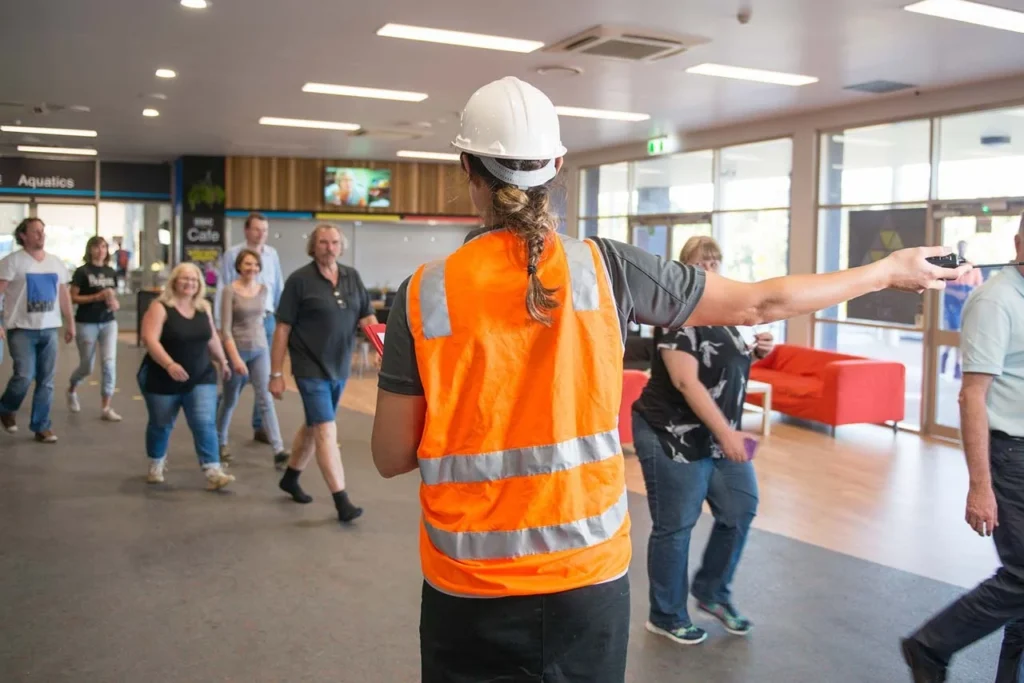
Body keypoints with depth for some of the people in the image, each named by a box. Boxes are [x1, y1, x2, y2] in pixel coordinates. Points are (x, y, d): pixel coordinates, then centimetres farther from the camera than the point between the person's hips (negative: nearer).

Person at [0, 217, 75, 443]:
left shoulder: (56, 263, 10)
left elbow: (64, 295, 17)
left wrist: (70, 324, 16)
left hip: (49, 329, 5)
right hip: (22, 329, -5)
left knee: (46, 381, 4)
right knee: (24, 376, -12)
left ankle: (41, 426, 15)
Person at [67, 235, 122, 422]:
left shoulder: (111, 272, 9)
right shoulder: (82, 272, -6)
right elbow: (72, 298, -9)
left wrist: (115, 303, -3)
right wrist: (97, 297, -19)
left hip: (108, 322, 4)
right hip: (87, 323, -4)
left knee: (109, 362, -10)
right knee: (87, 367, 7)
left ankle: (106, 408, -4)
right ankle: (72, 390, 41)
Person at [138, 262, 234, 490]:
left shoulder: (203, 307, 4)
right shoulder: (160, 307, -13)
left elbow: (212, 337, 17)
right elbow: (150, 339, -24)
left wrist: (222, 362, 24)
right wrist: (170, 364, -36)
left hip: (201, 379, 3)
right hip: (162, 380, -3)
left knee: (205, 423, -9)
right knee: (161, 425, 13)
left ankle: (213, 473, -13)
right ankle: (156, 466, 37)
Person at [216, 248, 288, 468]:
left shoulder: (263, 289, 3)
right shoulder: (230, 291, -10)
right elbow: (225, 328, -14)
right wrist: (235, 358, -21)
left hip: (260, 349, 3)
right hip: (237, 349, -3)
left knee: (265, 399, -5)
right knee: (230, 400, 12)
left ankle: (278, 451, -10)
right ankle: (221, 443, 33)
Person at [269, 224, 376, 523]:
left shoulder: (352, 277, 5)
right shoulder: (299, 280, -9)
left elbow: (367, 316, 9)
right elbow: (283, 328, -9)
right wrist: (276, 373, -10)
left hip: (340, 368, 6)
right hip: (311, 368, -6)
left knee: (314, 426, 19)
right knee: (327, 431, -10)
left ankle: (290, 478, 39)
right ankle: (342, 501, -8)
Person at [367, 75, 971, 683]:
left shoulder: (425, 293, -11)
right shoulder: (606, 267, -9)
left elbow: (391, 457, -5)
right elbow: (757, 304, 2)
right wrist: (889, 271, 16)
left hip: (469, 588, 0)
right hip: (590, 578, 1)